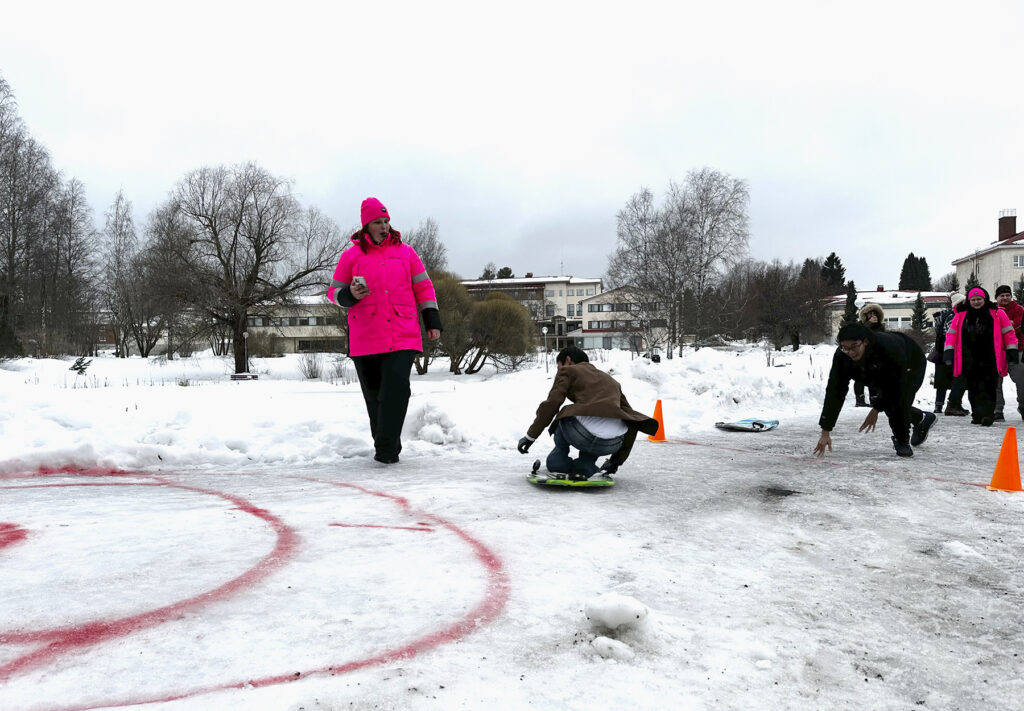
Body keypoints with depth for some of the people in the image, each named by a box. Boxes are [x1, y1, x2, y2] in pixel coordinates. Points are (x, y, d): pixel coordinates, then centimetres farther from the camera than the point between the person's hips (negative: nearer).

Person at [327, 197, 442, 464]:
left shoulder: (405, 252, 13)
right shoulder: (352, 255, 8)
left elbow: (423, 288, 15)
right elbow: (334, 291, 11)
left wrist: (433, 321, 8)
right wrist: (350, 295, -12)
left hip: (403, 336, 0)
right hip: (366, 340, 1)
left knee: (396, 388, -16)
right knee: (374, 395, 7)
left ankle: (386, 449, -10)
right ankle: (388, 448, 22)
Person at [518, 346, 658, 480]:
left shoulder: (568, 371, 19)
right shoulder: (610, 379, 34)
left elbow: (551, 404, 3)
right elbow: (632, 420, 31)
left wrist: (531, 436, 10)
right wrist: (617, 460, 36)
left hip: (584, 438, -4)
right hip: (614, 445, 4)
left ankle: (559, 463, 20)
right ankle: (585, 467, 18)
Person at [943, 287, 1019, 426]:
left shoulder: (997, 314, 3)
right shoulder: (961, 316, 8)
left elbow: (1008, 332, 6)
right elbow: (952, 333, 9)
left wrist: (1012, 351, 3)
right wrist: (948, 350, 0)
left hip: (989, 360, -3)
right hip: (969, 361, 3)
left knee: (988, 388, -8)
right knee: (973, 389, 8)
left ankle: (987, 415, -6)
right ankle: (976, 415, 18)